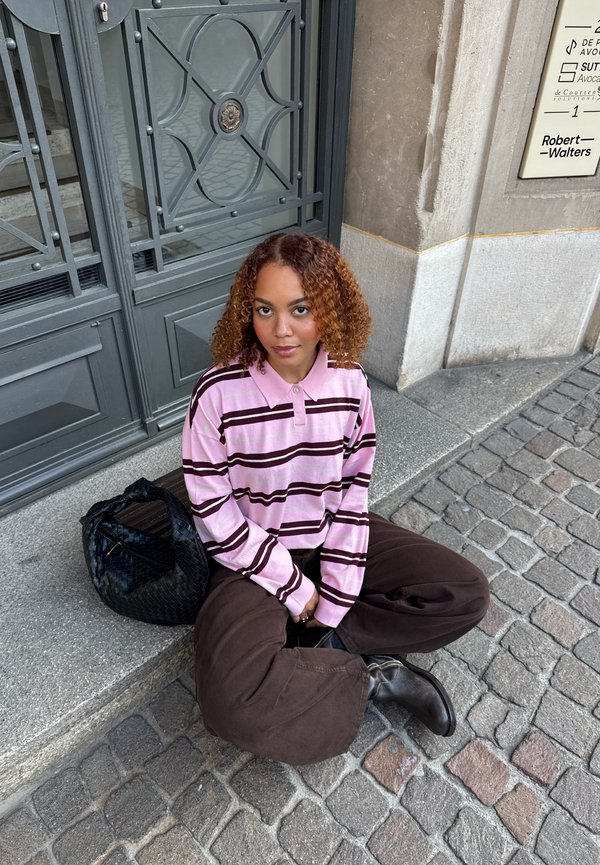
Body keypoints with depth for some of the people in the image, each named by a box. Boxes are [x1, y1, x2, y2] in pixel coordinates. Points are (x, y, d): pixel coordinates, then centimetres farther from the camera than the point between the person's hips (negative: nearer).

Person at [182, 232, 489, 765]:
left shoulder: (350, 382, -10)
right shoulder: (219, 393, -20)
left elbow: (354, 490, -4)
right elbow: (214, 513, -14)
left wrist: (334, 598, -9)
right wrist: (295, 589, -12)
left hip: (332, 539, 4)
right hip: (256, 557, -3)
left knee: (467, 594, -6)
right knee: (233, 700, -28)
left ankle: (321, 651, -6)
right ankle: (371, 676, -3)